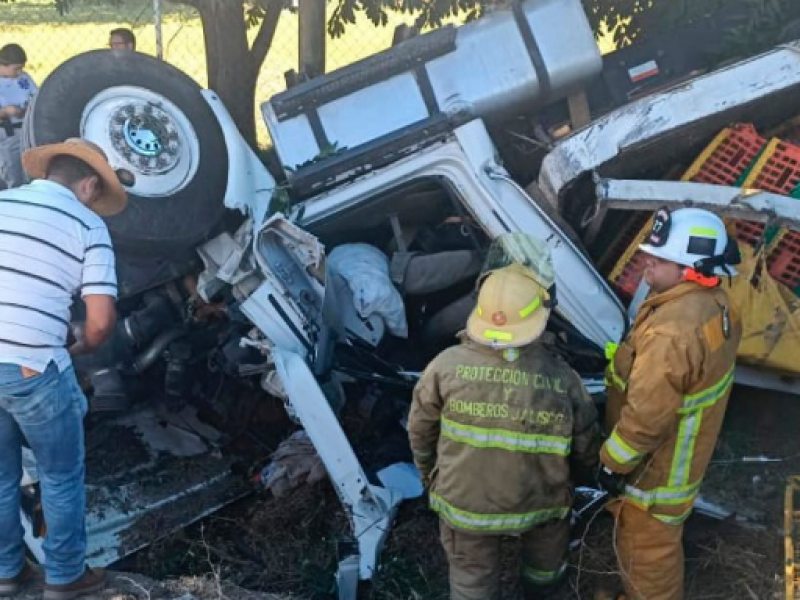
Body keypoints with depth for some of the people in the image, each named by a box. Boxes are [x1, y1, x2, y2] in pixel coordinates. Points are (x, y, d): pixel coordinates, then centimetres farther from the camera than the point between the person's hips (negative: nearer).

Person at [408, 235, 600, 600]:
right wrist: (587, 471, 18)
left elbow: (421, 429, -7)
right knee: (546, 540, 34)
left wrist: (428, 473, 13)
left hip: (464, 499, -1)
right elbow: (585, 446, -7)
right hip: (538, 499, 1)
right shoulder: (562, 379, -21)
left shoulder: (448, 365, -22)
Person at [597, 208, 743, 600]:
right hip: (683, 451, 10)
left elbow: (647, 416, -30)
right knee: (660, 540, 30)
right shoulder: (715, 304, -5)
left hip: (656, 465, -10)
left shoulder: (672, 332, -36)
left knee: (645, 549, 12)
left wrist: (613, 463, -17)